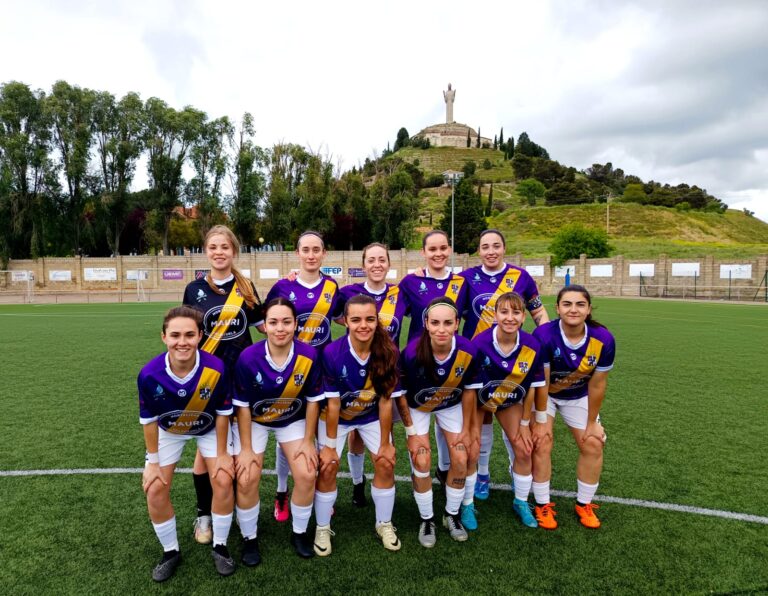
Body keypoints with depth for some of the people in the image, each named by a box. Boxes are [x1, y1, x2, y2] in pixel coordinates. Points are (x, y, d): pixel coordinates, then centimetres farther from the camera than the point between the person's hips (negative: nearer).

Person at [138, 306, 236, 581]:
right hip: (168, 432, 1)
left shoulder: (216, 369, -36)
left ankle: (220, 546, 17)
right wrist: (153, 461, -7)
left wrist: (222, 453, -10)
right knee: (155, 490, -2)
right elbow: (149, 420, -15)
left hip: (209, 429, -1)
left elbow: (222, 413, -19)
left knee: (223, 482, -8)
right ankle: (170, 552, 23)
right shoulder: (149, 374, -33)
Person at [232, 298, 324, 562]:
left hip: (293, 419, 1)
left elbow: (312, 401, -11)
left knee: (307, 475, -9)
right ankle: (250, 538, 17)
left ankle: (299, 533, 18)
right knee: (247, 479, -11)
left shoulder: (309, 356, -25)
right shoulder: (248, 357, -28)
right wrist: (245, 448, -11)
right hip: (253, 421, -1)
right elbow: (243, 406, -16)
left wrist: (308, 440, -6)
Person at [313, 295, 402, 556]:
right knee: (327, 468, -7)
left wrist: (385, 443, -9)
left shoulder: (388, 352, -27)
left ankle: (384, 524, 21)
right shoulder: (332, 353, -30)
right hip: (336, 417, -1)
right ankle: (323, 528, 18)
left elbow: (385, 401, -17)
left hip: (372, 416, 2)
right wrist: (330, 445, -12)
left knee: (386, 464, -4)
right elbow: (333, 404, -21)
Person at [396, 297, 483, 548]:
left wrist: (466, 429, -3)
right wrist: (412, 433, -13)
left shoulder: (468, 351, -29)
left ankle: (452, 515, 24)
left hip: (451, 405, 2)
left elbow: (469, 390, -10)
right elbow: (400, 394, -19)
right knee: (421, 463, -8)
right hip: (417, 407, -2)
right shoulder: (412, 353, -36)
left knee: (461, 459, -2)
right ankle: (426, 519, 18)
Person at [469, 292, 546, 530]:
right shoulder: (479, 344, -34)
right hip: (477, 400, -3)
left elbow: (531, 388, -10)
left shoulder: (533, 347, -24)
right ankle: (467, 505, 19)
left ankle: (521, 502, 31)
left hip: (510, 401, 3)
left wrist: (524, 424, -2)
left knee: (524, 451, 5)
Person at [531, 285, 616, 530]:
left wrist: (592, 422, -4)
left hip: (578, 396, 3)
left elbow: (597, 385, -13)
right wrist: (541, 421, -16)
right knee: (541, 444, -10)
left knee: (593, 445, 3)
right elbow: (541, 382, -24)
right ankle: (543, 505, 11)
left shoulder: (603, 339, -26)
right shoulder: (544, 335, -34)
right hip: (543, 394, -3)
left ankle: (584, 504, 25)